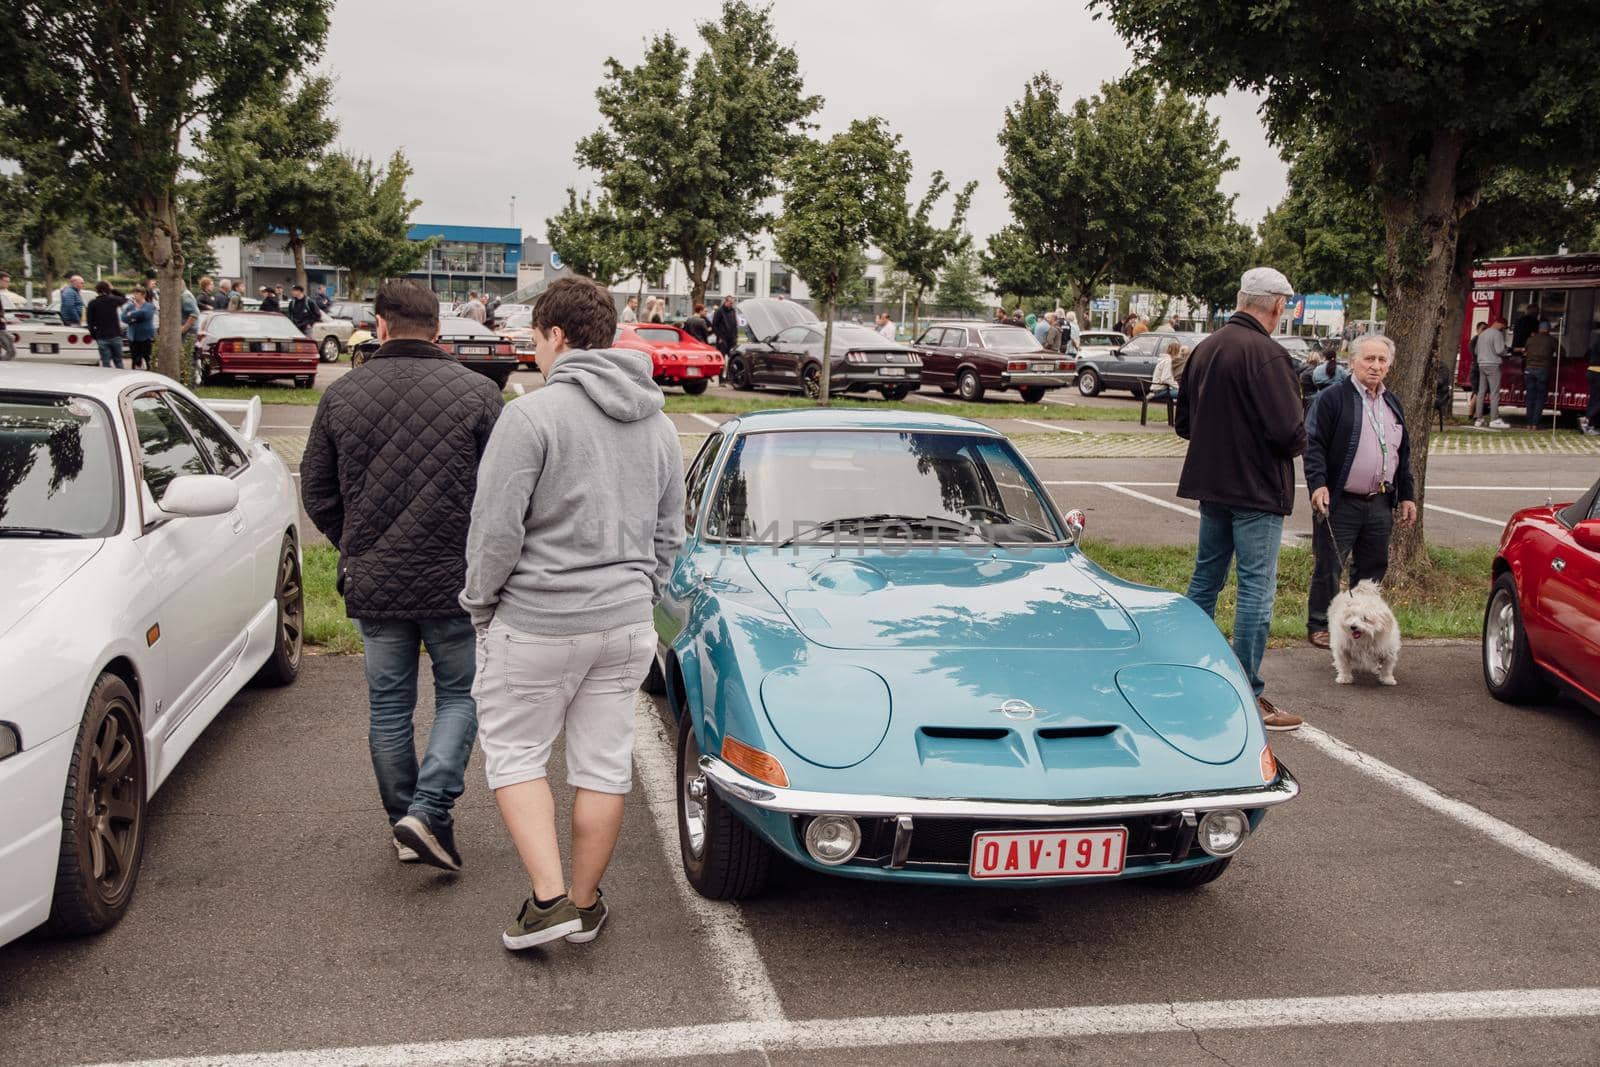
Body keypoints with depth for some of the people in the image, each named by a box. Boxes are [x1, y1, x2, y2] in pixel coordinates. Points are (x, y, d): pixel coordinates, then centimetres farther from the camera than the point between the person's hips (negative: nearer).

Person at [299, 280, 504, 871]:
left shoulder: (341, 394, 1)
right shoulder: (476, 392, -7)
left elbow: (316, 493, 7)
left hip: (372, 584, 3)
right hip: (455, 580, -2)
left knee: (388, 704, 14)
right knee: (460, 694, 11)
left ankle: (404, 822, 23)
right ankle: (428, 810, -3)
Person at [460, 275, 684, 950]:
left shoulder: (532, 415, -14)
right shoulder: (658, 426, 9)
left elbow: (496, 529, -15)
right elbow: (669, 537, 15)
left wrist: (480, 603, -1)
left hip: (538, 622, -6)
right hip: (628, 624, 6)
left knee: (513, 751, 11)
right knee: (605, 764, 12)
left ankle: (548, 898, 4)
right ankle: (585, 904, 24)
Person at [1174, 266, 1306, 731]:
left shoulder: (1204, 349, 7)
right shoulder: (1266, 354, -18)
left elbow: (1183, 422, 13)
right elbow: (1288, 430, -22)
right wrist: (1296, 444, -2)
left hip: (1211, 484, 8)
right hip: (1257, 489, -8)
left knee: (1205, 580, 18)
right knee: (1256, 589, -2)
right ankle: (1248, 696, 1)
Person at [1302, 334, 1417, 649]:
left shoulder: (1393, 405, 17)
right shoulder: (1332, 399, -5)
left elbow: (1403, 454, 23)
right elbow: (1314, 445, -12)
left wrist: (1407, 495, 18)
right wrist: (1318, 484, -23)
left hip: (1379, 505, 6)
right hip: (1340, 503, -6)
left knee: (1373, 569, 11)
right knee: (1329, 568, 0)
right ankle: (1319, 626, 13)